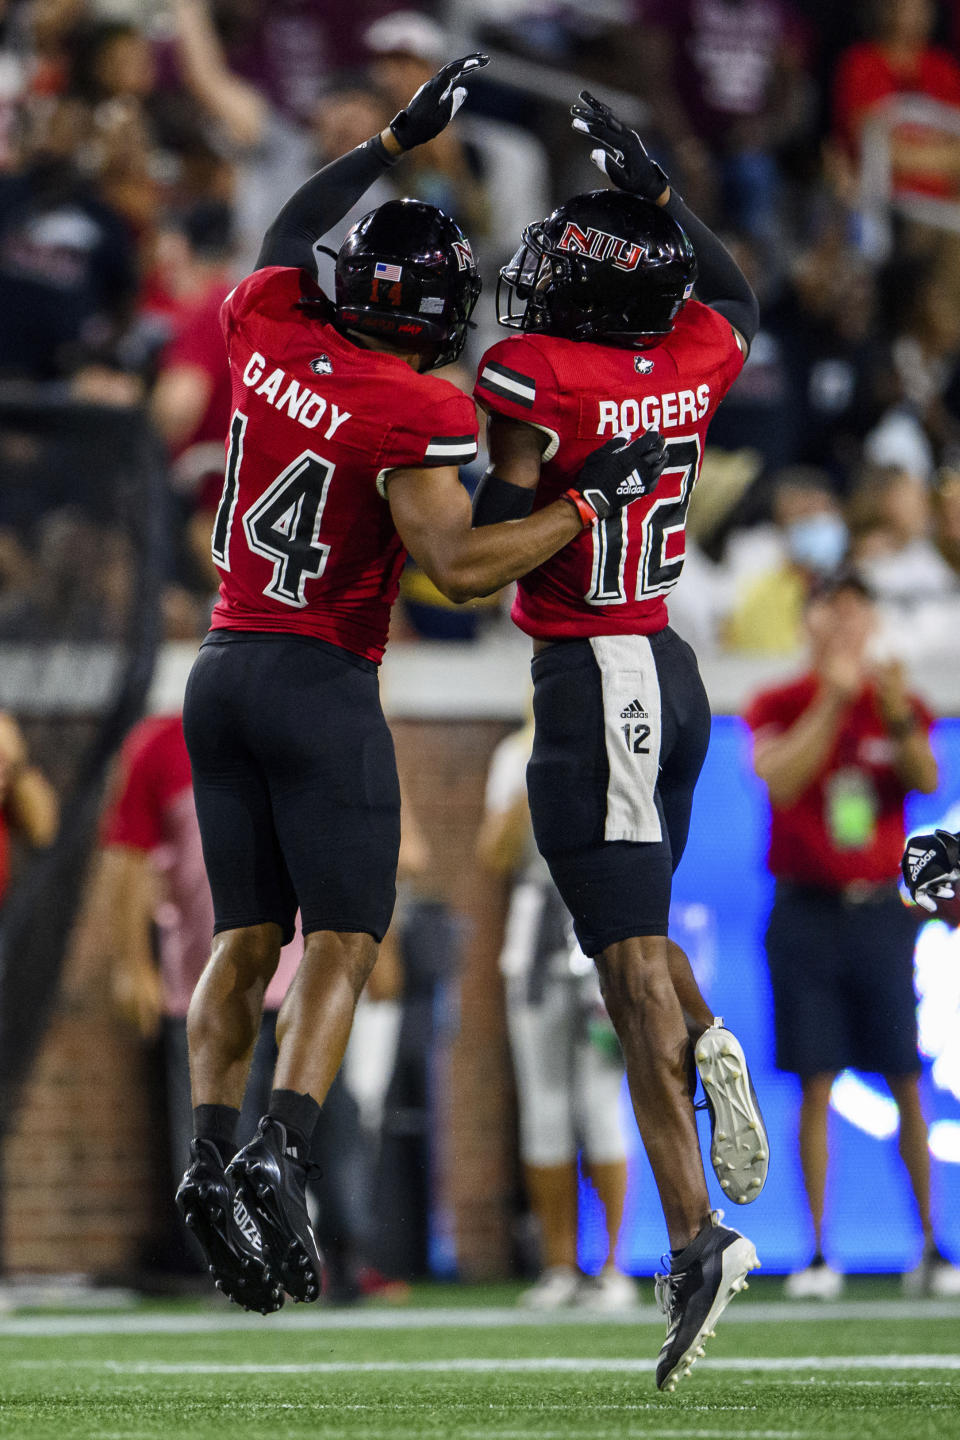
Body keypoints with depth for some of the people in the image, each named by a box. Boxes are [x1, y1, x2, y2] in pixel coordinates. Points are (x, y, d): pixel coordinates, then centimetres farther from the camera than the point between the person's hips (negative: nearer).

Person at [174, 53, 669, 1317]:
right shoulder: (410, 412, -17)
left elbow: (289, 234, 24)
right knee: (340, 940, -2)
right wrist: (592, 500, -10)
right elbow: (458, 568, -19)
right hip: (323, 687, -6)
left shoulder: (267, 328, 2)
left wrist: (400, 137, 29)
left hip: (224, 668, 6)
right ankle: (281, 1152, -21)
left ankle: (213, 1153, -4)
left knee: (244, 941, 10)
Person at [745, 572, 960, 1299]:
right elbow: (780, 779, -15)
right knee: (816, 1086, -3)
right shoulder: (779, 706, 4)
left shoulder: (900, 706, 7)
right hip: (807, 910, -1)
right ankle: (817, 1254, 1)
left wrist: (898, 716, -26)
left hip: (881, 909, 1)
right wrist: (832, 703, -20)